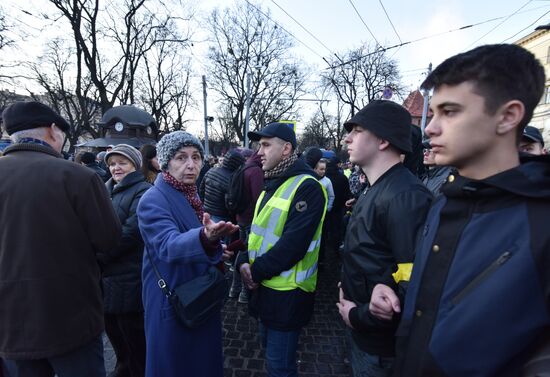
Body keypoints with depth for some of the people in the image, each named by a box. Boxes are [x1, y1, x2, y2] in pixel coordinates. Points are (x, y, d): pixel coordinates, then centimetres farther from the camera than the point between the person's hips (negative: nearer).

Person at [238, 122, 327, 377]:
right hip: (265, 286, 8)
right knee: (269, 346, 27)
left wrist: (257, 271, -16)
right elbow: (256, 228, 10)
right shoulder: (272, 184, 10)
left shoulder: (307, 187, -19)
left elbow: (293, 244, -25)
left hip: (287, 292, -8)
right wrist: (244, 261, -6)